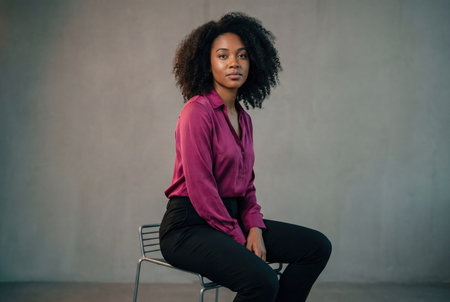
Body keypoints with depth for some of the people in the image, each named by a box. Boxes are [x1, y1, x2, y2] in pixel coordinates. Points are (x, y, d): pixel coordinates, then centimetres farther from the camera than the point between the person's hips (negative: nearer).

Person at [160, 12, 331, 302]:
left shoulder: (244, 118, 13)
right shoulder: (198, 110, -13)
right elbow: (200, 188, -18)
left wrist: (255, 228, -2)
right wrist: (238, 240, -14)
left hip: (231, 218, 8)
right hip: (189, 226, -8)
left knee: (317, 246, 0)